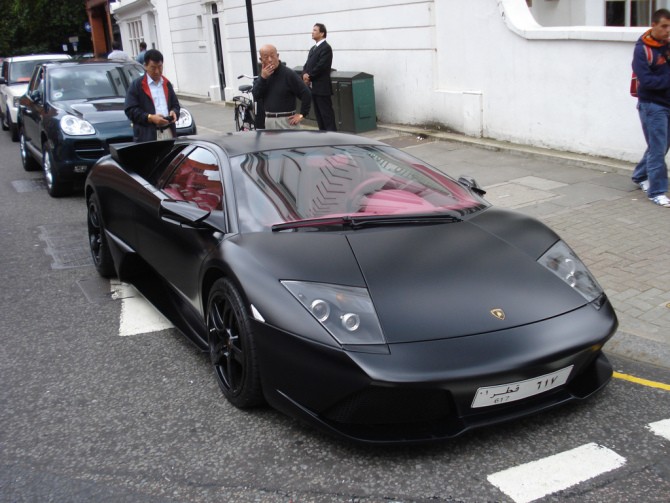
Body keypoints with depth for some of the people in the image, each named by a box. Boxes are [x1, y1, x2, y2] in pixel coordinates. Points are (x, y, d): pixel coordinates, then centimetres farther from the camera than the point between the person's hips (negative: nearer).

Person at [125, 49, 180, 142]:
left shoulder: (167, 84, 20)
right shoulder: (136, 85, 2)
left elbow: (175, 105, 25)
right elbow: (130, 110, -5)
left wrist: (174, 112, 0)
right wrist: (150, 118, -17)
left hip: (169, 133, 6)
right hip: (148, 136, -5)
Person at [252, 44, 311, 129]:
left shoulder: (288, 74, -11)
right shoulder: (262, 74, 8)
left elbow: (306, 94, -13)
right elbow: (255, 96, -3)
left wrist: (302, 114, -12)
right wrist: (263, 78, -14)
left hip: (287, 120, -6)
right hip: (268, 120, 6)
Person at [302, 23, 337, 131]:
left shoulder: (326, 48, -10)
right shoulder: (313, 49, 19)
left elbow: (321, 66, -18)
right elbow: (307, 65, 15)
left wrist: (309, 76, -12)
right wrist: (305, 74, -5)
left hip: (322, 87, -9)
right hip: (313, 87, 9)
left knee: (327, 114, -7)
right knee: (318, 114, 11)